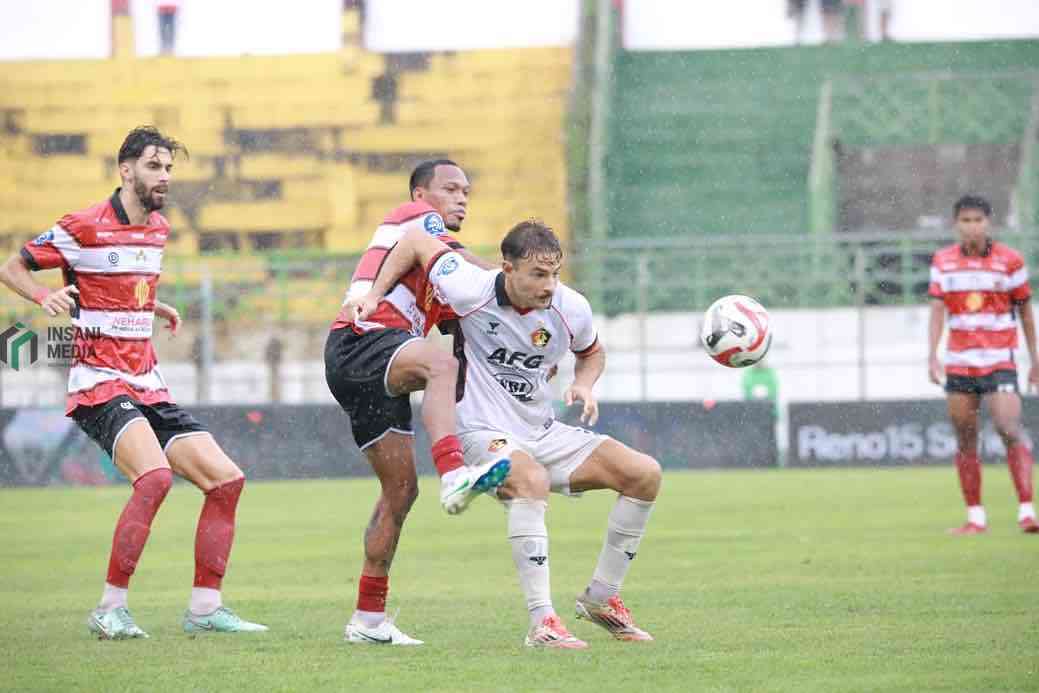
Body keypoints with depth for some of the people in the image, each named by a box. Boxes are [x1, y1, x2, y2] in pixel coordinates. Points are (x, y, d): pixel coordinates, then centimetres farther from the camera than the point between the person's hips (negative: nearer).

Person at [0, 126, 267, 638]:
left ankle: (205, 607, 7)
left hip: (148, 389, 8)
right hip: (98, 385, -8)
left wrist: (155, 308, 14)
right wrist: (44, 295, -20)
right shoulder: (84, 227, -8)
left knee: (226, 480, -1)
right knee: (155, 476, -31)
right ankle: (111, 610, -23)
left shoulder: (158, 229, 14)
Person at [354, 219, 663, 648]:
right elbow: (415, 242, -3)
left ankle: (602, 597, 6)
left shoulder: (571, 309, -7)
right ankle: (542, 624, -40)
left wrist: (584, 385, -4)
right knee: (532, 481, -39)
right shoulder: (471, 290, -18)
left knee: (645, 474, -7)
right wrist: (373, 297, -3)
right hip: (484, 434, -6)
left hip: (543, 433, 6)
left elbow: (592, 353, 17)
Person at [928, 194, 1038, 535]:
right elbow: (937, 309, 0)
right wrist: (933, 356, -12)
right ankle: (976, 517, 13)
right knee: (965, 442, 5)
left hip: (999, 362, -3)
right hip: (959, 362, 3)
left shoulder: (1010, 260, -2)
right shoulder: (943, 261, 5)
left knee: (1010, 433, -17)